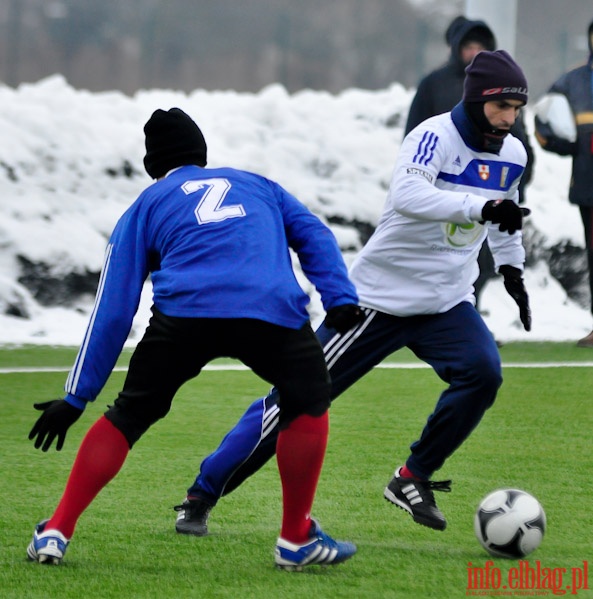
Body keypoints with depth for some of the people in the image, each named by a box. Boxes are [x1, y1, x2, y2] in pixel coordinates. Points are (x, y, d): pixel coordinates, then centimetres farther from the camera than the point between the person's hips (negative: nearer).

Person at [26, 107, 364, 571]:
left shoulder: (146, 206, 28)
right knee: (308, 401, 24)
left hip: (184, 314, 0)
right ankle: (297, 541, 24)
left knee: (127, 417, 18)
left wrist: (76, 398, 22)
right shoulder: (257, 185, 35)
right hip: (273, 309, 0)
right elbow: (313, 234, 20)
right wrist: (340, 296, 8)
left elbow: (113, 310, 22)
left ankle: (56, 533, 12)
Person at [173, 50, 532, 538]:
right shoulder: (434, 137, -19)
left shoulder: (512, 155, 3)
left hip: (445, 303, 6)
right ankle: (200, 498, 6)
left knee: (483, 372, -23)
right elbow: (406, 195, -40)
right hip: (379, 295, -6)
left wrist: (512, 270, 17)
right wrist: (481, 207, -49)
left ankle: (413, 479, -4)